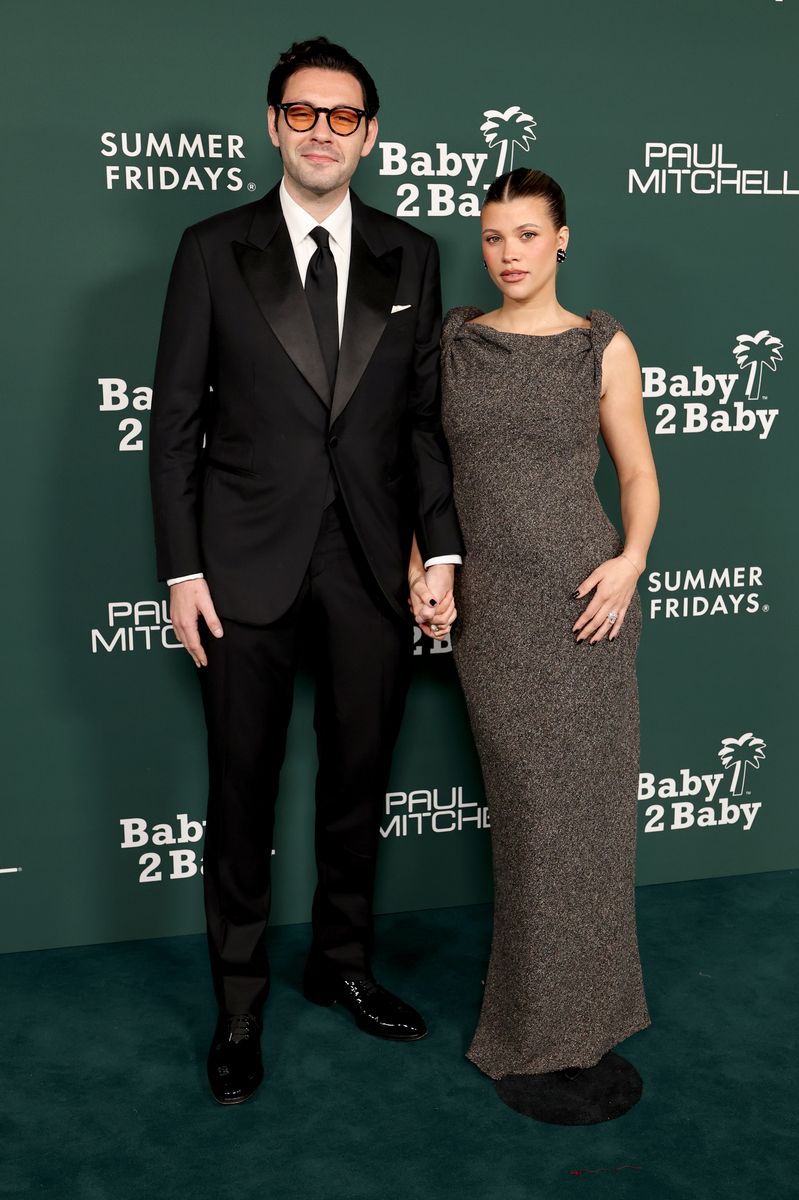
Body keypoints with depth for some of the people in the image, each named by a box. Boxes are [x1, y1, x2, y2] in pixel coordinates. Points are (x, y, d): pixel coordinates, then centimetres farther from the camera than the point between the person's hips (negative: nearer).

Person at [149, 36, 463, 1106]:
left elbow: (426, 414, 8)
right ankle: (239, 1006, 25)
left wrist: (441, 546, 0)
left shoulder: (410, 256, 7)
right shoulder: (213, 250, 1)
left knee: (359, 779, 14)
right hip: (248, 563, -2)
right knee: (243, 791, 7)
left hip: (372, 564, 3)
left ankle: (343, 964, 35)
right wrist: (182, 568, -7)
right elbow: (176, 418, -1)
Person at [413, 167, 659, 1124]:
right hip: (489, 600, 0)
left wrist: (631, 559, -11)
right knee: (537, 809, 2)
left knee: (590, 798, 5)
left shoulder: (602, 346, 4)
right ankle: (538, 1042, 16)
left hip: (582, 591, 0)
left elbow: (638, 471, 6)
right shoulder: (451, 341, 7)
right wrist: (419, 564, 1)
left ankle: (576, 1021, 25)